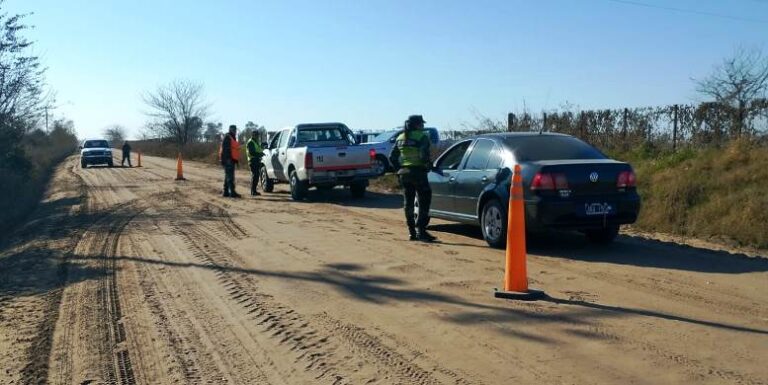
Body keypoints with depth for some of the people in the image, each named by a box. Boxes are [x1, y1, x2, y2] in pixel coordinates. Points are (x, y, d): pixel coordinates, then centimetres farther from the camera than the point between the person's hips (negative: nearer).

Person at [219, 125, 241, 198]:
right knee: (230, 177, -13)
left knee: (228, 176, 12)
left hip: (231, 160, 11)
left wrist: (236, 160, 25)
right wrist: (227, 159, -25)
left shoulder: (232, 138, 22)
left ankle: (226, 192, 17)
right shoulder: (227, 137, -10)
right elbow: (225, 149, -18)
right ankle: (232, 192, -17)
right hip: (228, 160, -11)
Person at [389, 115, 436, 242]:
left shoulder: (401, 137, 13)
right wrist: (429, 165, -3)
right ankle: (421, 231, -5)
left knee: (408, 203, 11)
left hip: (404, 173, 7)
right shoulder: (422, 136, -7)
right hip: (418, 172, -6)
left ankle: (412, 232, 14)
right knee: (424, 202, 1)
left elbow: (392, 157, 11)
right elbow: (424, 156, -20)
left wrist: (399, 169, 16)